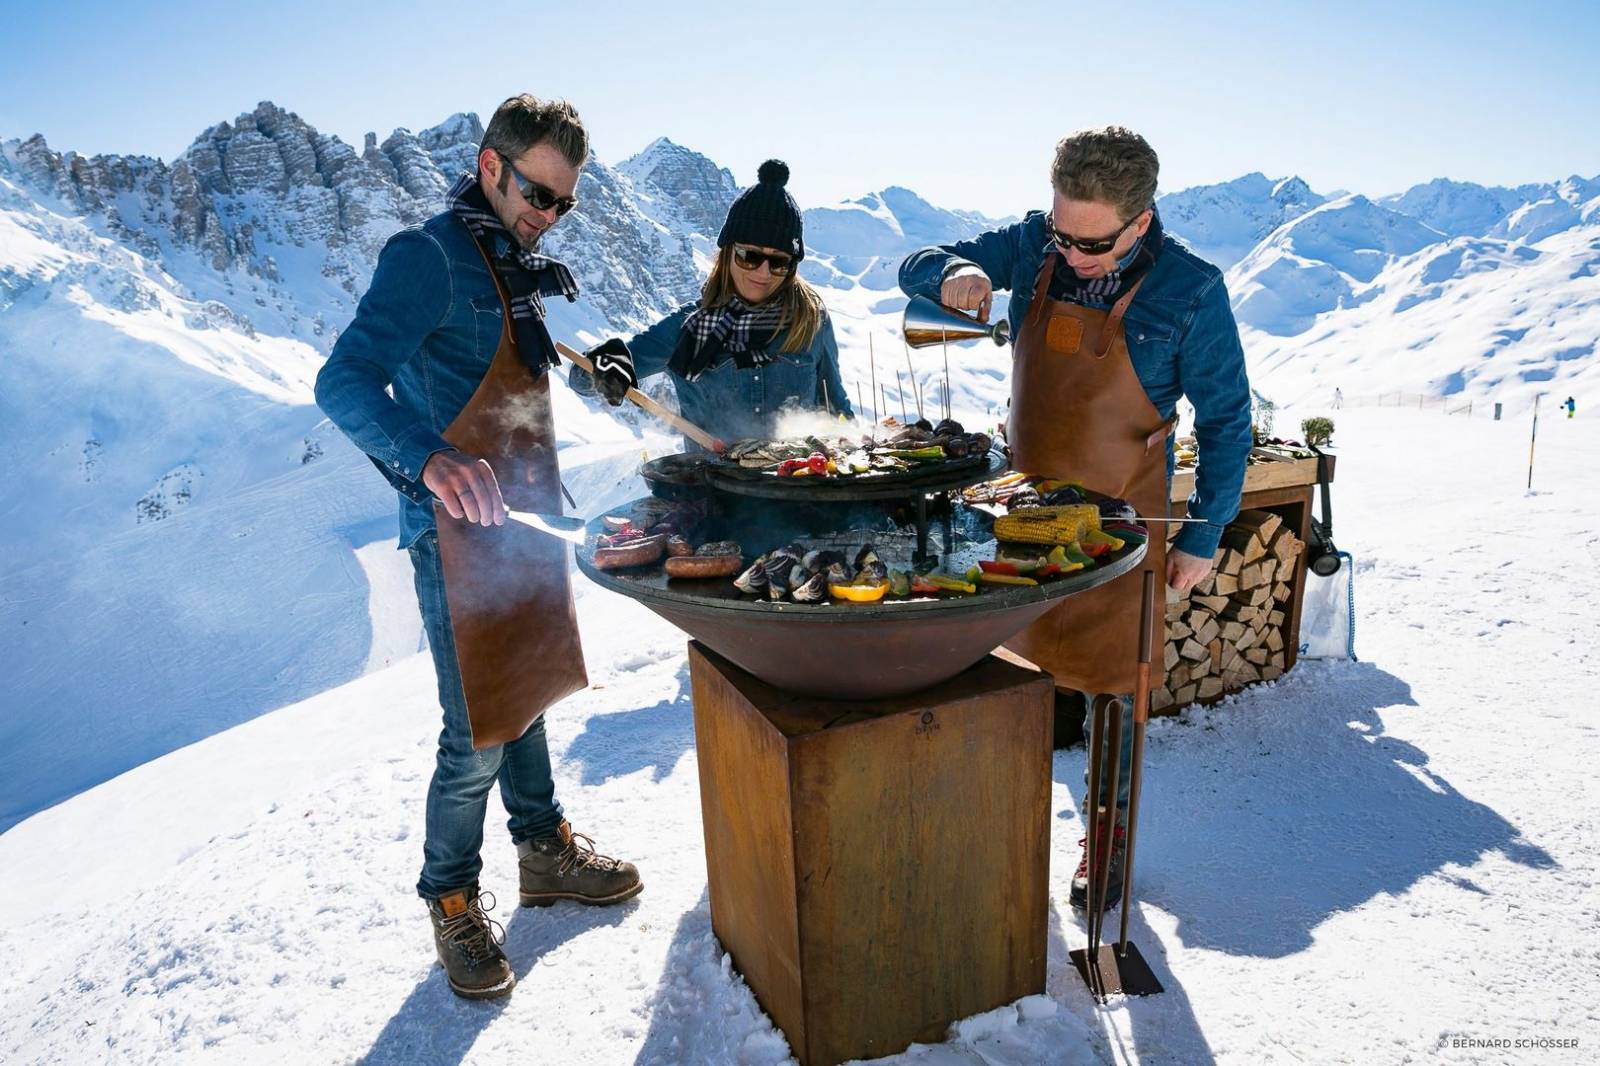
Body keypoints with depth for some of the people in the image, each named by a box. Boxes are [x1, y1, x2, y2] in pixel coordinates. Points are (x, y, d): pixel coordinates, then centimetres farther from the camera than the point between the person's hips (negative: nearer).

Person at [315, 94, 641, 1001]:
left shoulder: (518, 263, 13)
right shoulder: (431, 257, -15)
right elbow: (345, 381, -29)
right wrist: (432, 459, -45)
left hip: (524, 518, 8)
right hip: (462, 529, -8)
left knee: (524, 693, 20)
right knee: (478, 735, -1)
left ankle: (546, 851, 37)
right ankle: (454, 900, 22)